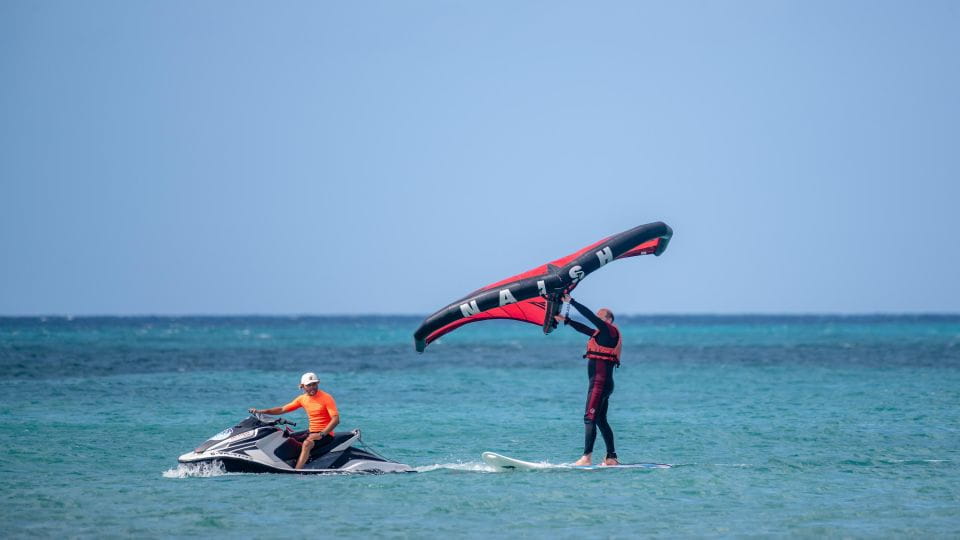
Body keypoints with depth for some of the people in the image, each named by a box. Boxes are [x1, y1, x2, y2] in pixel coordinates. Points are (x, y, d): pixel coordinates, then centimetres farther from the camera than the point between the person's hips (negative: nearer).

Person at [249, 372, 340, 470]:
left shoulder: (326, 398, -11)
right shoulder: (302, 399, 8)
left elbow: (336, 419, -17)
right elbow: (283, 409, 10)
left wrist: (321, 434, -27)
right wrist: (260, 411, 0)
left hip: (325, 433, -8)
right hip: (311, 432, 8)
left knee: (307, 443, -35)